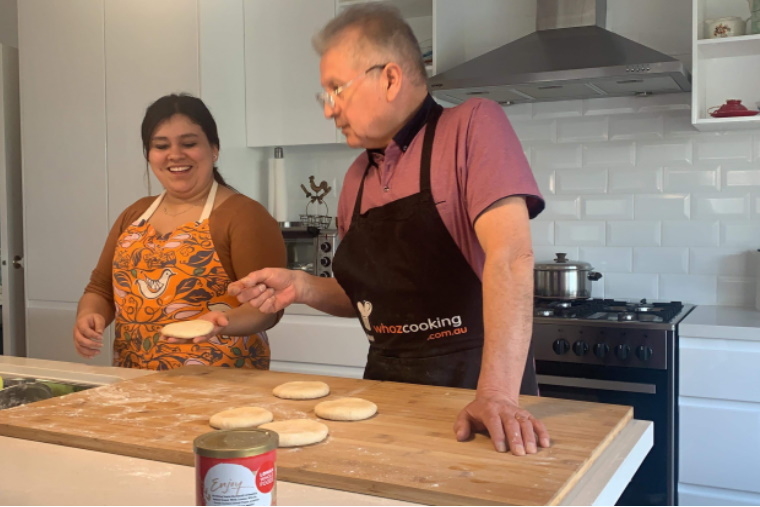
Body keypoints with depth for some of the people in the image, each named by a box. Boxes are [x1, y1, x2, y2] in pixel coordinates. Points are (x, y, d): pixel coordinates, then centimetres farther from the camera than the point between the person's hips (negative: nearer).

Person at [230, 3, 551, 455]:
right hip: (387, 384, 6)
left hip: (472, 384, -5)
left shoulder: (473, 127, -10)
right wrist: (303, 287, 0)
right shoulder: (357, 177, 9)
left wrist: (496, 394, -30)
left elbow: (510, 255, -21)